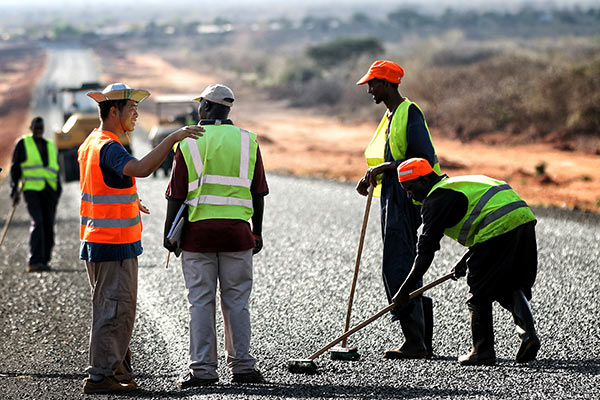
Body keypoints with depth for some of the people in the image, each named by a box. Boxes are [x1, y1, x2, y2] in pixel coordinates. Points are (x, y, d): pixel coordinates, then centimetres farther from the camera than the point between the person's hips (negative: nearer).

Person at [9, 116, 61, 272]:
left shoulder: (51, 145, 18)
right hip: (31, 189, -5)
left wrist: (57, 191, 14)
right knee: (37, 223, -19)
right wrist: (15, 191, 0)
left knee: (48, 226, 2)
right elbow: (15, 168, 7)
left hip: (49, 190, 5)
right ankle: (35, 262, -24)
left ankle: (44, 261, 11)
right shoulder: (23, 144, 7)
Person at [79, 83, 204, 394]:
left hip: (98, 240, 10)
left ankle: (118, 368, 26)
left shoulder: (90, 143, 14)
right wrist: (173, 137, -35)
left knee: (115, 308, 18)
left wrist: (128, 202, 34)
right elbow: (141, 169, -37)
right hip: (114, 243, -10)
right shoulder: (108, 148, -19)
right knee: (114, 310, -6)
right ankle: (100, 377, -5)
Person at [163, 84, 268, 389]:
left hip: (198, 231, -1)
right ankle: (242, 366, 8)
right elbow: (258, 192, 7)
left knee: (201, 302, 2)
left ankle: (202, 369, 0)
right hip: (237, 232, 2)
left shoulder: (189, 143, -1)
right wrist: (257, 232, 15)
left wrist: (169, 233, 5)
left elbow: (176, 195, -2)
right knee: (236, 301, 8)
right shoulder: (248, 141, 5)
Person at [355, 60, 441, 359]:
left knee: (397, 269, -13)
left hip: (405, 197, -11)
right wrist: (371, 177, 8)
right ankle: (423, 343, 14)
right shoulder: (390, 116, 19)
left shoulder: (409, 113, -12)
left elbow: (425, 158, -20)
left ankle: (415, 343, -12)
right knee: (401, 269, 10)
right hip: (391, 199, 11)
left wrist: (385, 167, -19)